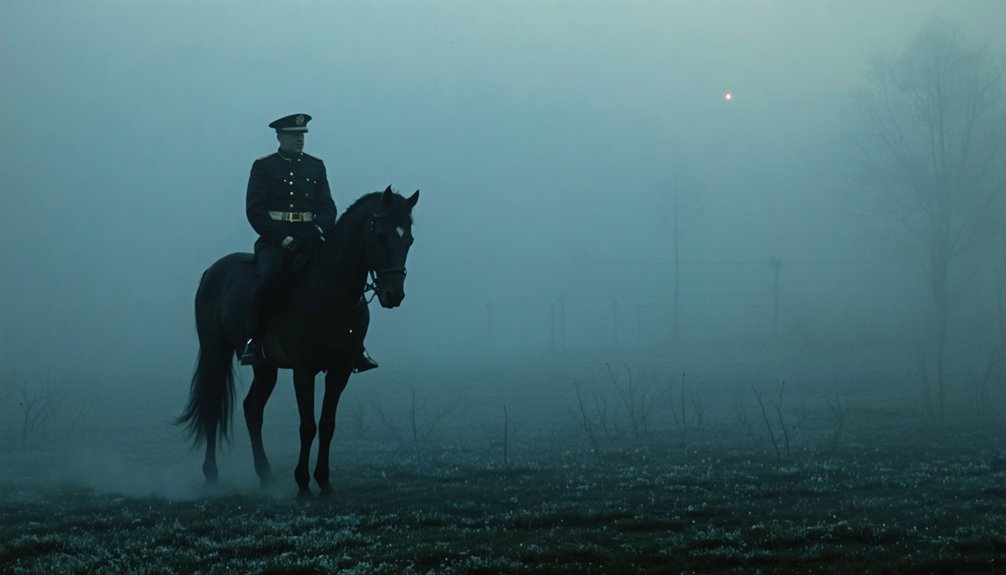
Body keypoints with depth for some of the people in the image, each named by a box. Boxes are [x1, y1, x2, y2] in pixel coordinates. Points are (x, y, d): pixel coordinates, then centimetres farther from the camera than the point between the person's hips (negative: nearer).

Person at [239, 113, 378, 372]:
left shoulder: (315, 166, 17)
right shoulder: (263, 167, 6)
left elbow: (327, 206, 13)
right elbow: (255, 211, -3)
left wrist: (319, 230, -10)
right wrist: (285, 239, -13)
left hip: (310, 240, 4)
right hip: (275, 240, -4)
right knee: (270, 277, -34)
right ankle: (253, 341, -23)